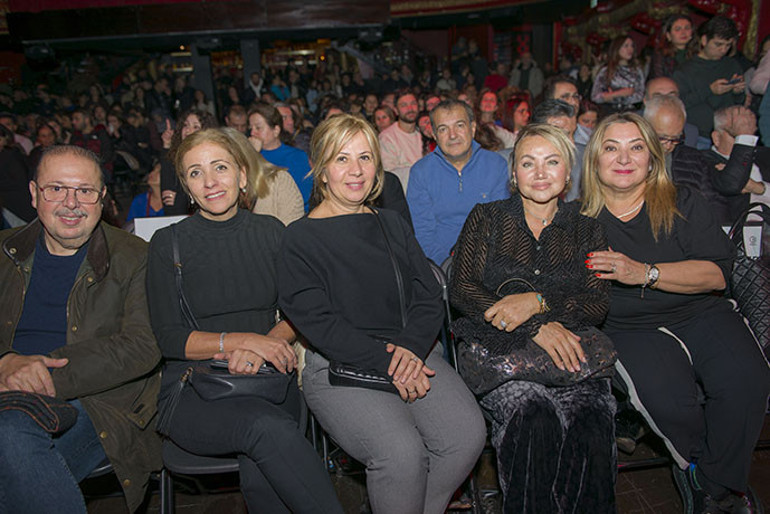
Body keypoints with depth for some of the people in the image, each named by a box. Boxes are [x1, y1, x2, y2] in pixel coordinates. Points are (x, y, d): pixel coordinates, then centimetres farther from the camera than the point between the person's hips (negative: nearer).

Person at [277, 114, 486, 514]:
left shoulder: (392, 224, 16)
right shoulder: (301, 238, 0)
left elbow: (429, 297, 9)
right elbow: (316, 321, -10)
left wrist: (411, 347, -12)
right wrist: (387, 361, -18)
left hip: (413, 356, 5)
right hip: (339, 366, -4)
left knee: (468, 434, -18)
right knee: (401, 452, -28)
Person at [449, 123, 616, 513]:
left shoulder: (586, 231, 15)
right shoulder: (486, 219, 10)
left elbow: (598, 304, 5)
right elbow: (462, 290, -2)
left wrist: (538, 302, -15)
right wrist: (535, 327, -15)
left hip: (569, 348, 2)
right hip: (496, 348, -1)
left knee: (592, 421, -30)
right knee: (536, 415, -32)